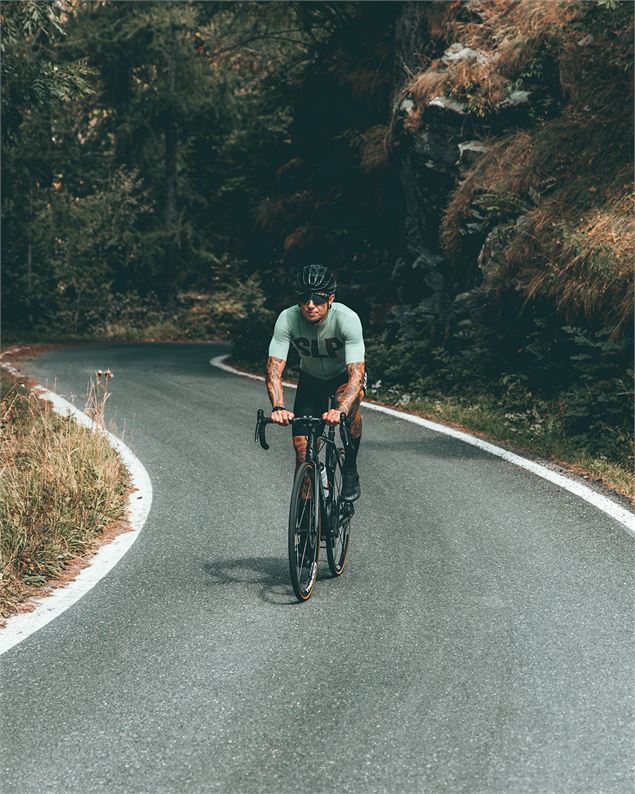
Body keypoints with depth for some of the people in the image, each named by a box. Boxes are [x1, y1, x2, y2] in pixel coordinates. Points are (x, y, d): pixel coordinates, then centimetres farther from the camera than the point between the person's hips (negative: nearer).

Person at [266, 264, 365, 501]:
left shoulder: (347, 319, -35)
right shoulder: (288, 319, -29)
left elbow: (356, 374, -43)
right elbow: (273, 369, -32)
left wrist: (340, 411, -60)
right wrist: (278, 407, -51)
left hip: (344, 375, -2)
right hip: (310, 377, 2)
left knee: (349, 401, -36)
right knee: (302, 445, -11)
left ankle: (350, 470, -14)